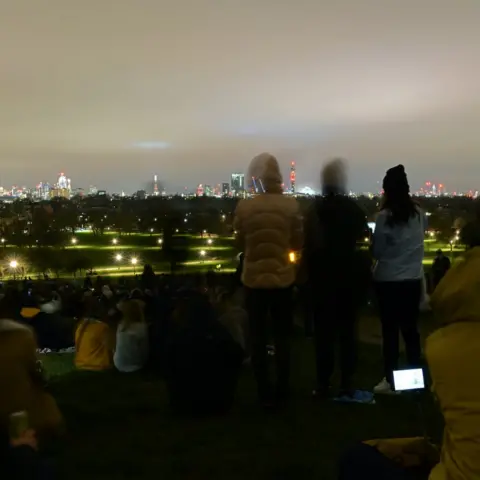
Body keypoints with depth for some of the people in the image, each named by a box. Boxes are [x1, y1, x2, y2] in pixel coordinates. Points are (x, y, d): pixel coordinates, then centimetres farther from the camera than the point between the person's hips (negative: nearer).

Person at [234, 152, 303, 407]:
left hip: (254, 279, -1)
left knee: (258, 338, 9)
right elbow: (297, 243, 0)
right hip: (282, 278, 1)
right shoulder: (290, 205, -8)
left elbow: (240, 244, -1)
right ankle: (282, 390, 20)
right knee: (282, 337, 16)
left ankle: (265, 393, 12)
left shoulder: (244, 207, -11)